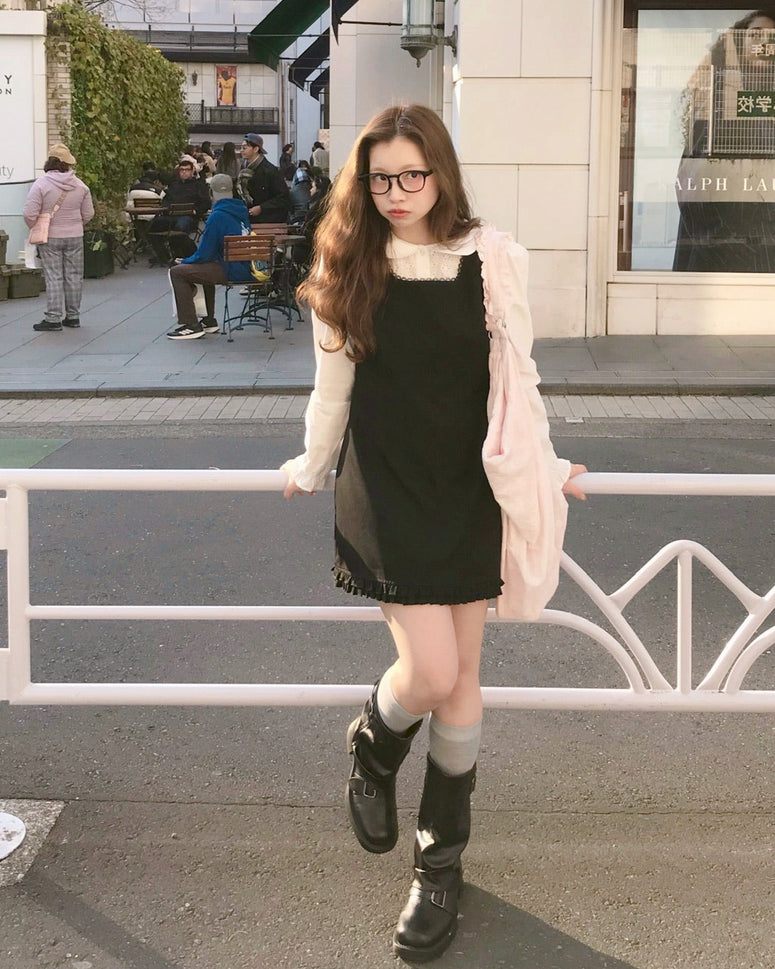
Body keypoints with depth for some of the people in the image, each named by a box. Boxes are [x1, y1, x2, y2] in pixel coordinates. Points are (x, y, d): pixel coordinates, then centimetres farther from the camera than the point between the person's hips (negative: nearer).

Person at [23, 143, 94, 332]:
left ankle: (53, 318, 0)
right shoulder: (80, 185, -2)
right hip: (75, 237, 3)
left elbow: (30, 214, -15)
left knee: (53, 277, 0)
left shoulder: (41, 184, -14)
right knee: (74, 276, 11)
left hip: (50, 238, -3)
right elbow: (88, 213, 5)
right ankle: (73, 316, 18)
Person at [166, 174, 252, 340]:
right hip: (246, 268, 9)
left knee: (177, 272, -3)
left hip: (232, 272, -9)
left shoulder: (217, 216, -15)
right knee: (206, 266, 35)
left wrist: (186, 261, 7)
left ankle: (191, 326, -3)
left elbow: (204, 254, -13)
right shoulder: (242, 210, 12)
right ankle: (209, 321, 35)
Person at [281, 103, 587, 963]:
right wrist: (311, 470, 18)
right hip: (385, 493, -1)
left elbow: (517, 376, 4)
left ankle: (441, 860, 24)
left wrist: (547, 470, 7)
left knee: (461, 679, 7)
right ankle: (373, 750, 26)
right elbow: (333, 386, 10)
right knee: (429, 671, -11)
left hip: (470, 490, 1)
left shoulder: (490, 257, -4)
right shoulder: (348, 269, -1)